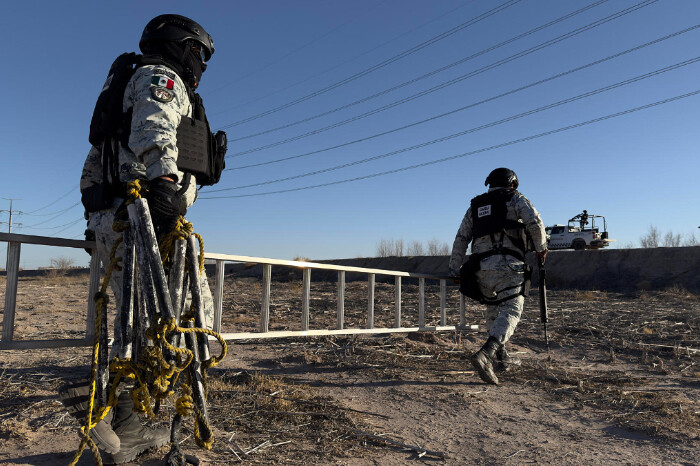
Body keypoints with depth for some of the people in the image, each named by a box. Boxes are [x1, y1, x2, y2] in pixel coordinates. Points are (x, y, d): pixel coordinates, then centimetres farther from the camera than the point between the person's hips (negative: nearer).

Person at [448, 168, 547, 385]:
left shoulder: (475, 206, 23)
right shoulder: (516, 199, 12)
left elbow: (461, 239, 18)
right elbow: (535, 223, -4)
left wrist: (454, 269, 19)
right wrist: (541, 247, 13)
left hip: (481, 267, 5)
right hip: (508, 264, -5)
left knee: (493, 310, 21)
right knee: (510, 310, -9)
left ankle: (501, 356, 28)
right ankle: (485, 354, -29)